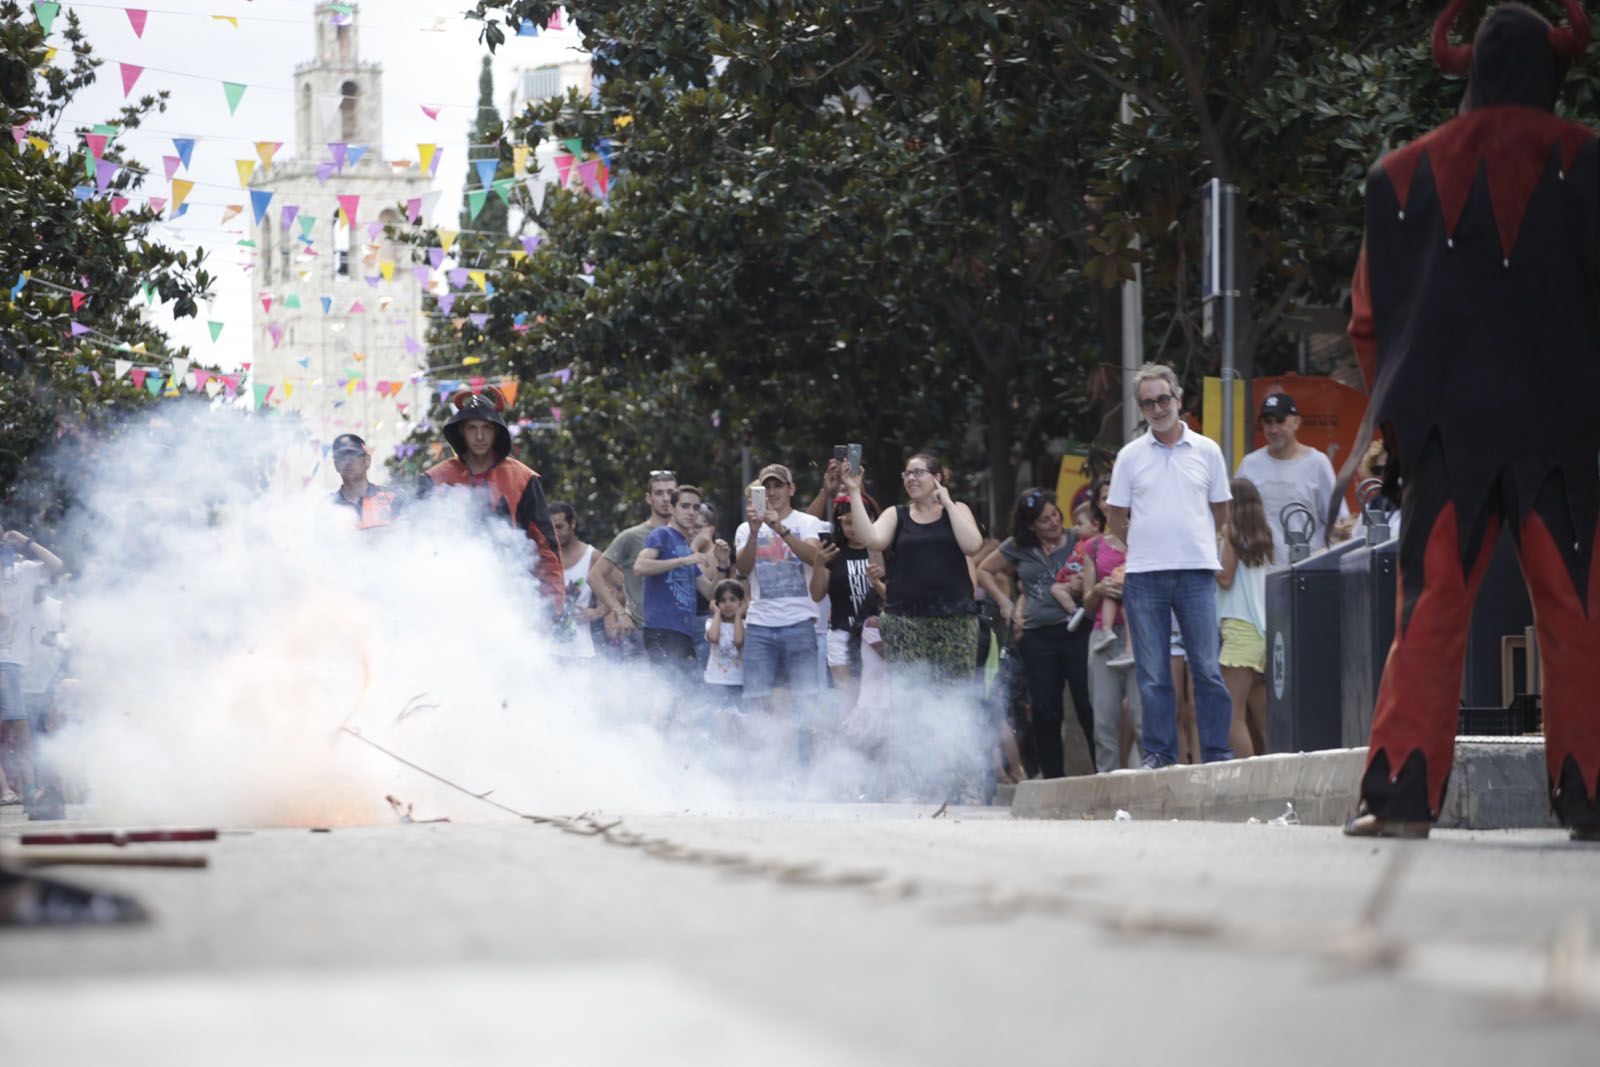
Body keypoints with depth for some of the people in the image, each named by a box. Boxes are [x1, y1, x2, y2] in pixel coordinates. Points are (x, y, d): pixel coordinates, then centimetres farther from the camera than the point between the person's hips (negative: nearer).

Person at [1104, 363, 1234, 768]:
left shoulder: (1206, 450, 7)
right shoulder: (1130, 455, 7)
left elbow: (1220, 513, 16)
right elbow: (1115, 518, 12)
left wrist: (1190, 542, 11)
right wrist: (1148, 544, 8)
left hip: (1196, 571, 0)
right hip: (1144, 574, 0)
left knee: (1206, 668, -3)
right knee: (1152, 673, 1)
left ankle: (1217, 753, 1)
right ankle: (1159, 753, 5)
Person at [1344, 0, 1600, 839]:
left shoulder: (1406, 173, 9)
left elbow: (1369, 317, 10)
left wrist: (1394, 417, 15)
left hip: (1446, 423, 2)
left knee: (1428, 612, 2)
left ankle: (1403, 791, -7)